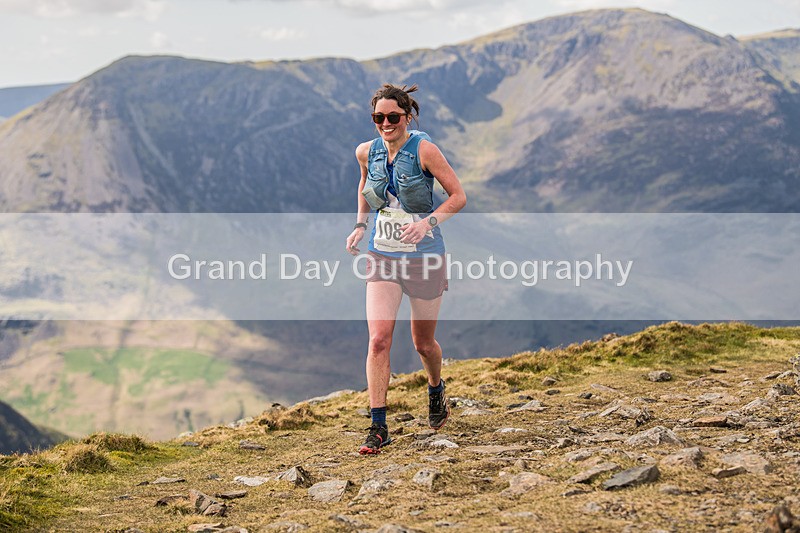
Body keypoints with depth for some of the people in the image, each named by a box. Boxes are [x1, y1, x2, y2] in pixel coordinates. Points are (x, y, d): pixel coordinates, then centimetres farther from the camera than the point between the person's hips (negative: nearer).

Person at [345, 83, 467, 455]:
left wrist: (428, 222, -24)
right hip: (382, 257, 3)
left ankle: (436, 391, 44)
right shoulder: (367, 152, 0)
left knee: (423, 343, 11)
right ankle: (378, 427, -7)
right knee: (378, 339, -12)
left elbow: (458, 196, -9)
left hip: (424, 257, -3)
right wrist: (360, 225, 7)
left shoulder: (424, 149, -13)